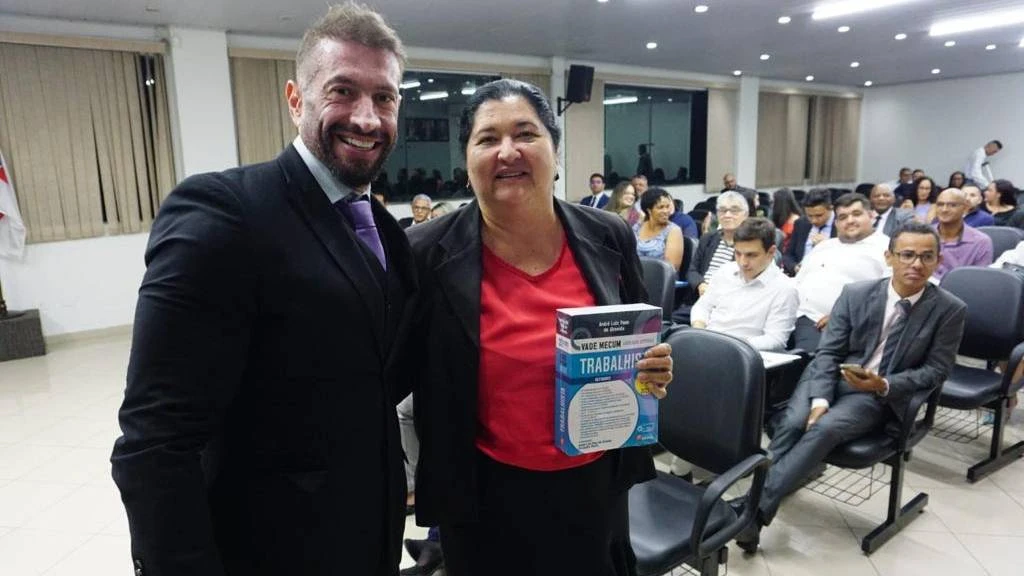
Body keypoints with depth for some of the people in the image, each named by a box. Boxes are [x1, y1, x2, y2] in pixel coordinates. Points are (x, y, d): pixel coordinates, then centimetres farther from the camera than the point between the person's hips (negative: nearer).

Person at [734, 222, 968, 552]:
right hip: (832, 380, 2)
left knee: (825, 429, -30)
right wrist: (820, 399, -17)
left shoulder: (950, 310, -3)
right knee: (792, 422, -29)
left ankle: (755, 507, -31)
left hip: (881, 396, -2)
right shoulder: (856, 294, 0)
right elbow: (828, 352, -1)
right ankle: (759, 497, -27)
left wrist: (884, 385, -17)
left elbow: (937, 371, 1)